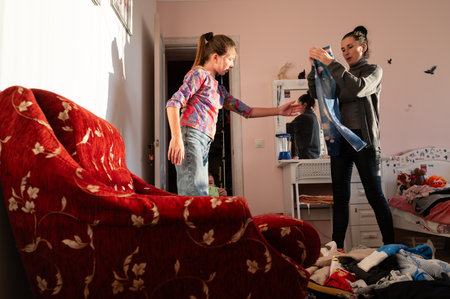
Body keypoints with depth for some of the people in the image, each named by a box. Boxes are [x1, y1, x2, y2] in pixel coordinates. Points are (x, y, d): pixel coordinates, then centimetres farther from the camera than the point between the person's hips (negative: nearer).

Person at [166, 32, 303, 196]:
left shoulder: (218, 89, 27)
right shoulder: (199, 74, 2)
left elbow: (246, 110, 28)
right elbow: (173, 103, -10)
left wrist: (278, 110, 25)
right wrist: (176, 138, -22)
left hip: (204, 145, 9)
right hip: (190, 137, -9)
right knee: (196, 198, -19)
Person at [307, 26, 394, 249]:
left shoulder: (373, 71, 4)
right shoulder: (342, 77, 19)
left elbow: (358, 88, -17)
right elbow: (318, 93, 11)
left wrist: (330, 63, -20)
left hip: (363, 140, -5)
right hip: (339, 139, 5)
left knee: (375, 195, -1)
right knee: (340, 197, 5)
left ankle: (390, 245, 11)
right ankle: (337, 247, 11)